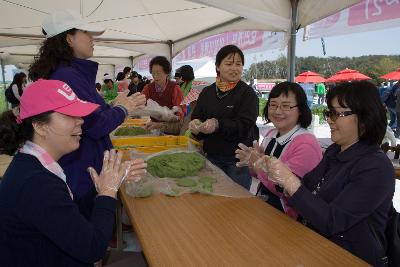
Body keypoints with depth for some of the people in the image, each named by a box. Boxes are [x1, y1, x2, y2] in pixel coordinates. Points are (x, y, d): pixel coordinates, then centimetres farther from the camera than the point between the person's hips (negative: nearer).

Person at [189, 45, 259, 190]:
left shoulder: (247, 93, -8)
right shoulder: (207, 92, 6)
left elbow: (244, 126, -17)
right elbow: (196, 117, 5)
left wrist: (218, 125, -33)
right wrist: (195, 125, -19)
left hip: (239, 159, -4)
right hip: (212, 156, 4)